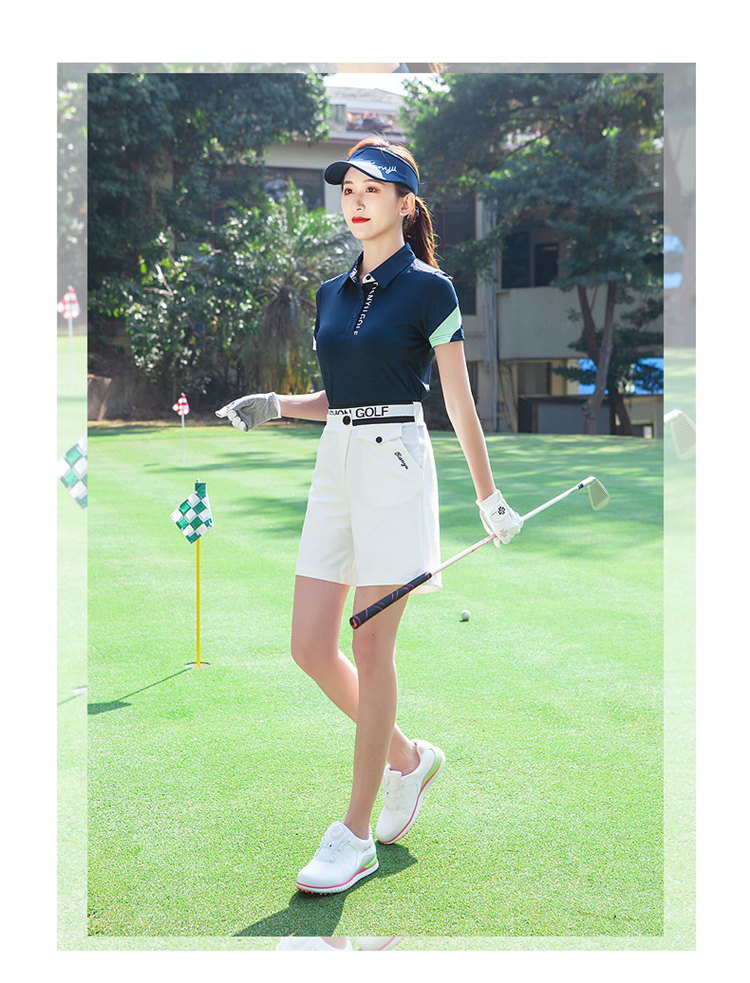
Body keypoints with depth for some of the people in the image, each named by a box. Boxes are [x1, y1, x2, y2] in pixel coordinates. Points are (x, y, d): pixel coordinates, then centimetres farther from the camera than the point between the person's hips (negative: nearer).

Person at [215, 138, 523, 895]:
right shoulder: (331, 293, 14)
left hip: (395, 463, -7)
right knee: (309, 648, 3)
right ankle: (407, 759, 27)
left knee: (370, 649, -4)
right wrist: (275, 406, 5)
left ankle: (356, 836, 6)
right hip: (334, 463, 7)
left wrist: (488, 497, 2)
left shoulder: (428, 288, -3)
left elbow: (459, 402, -1)